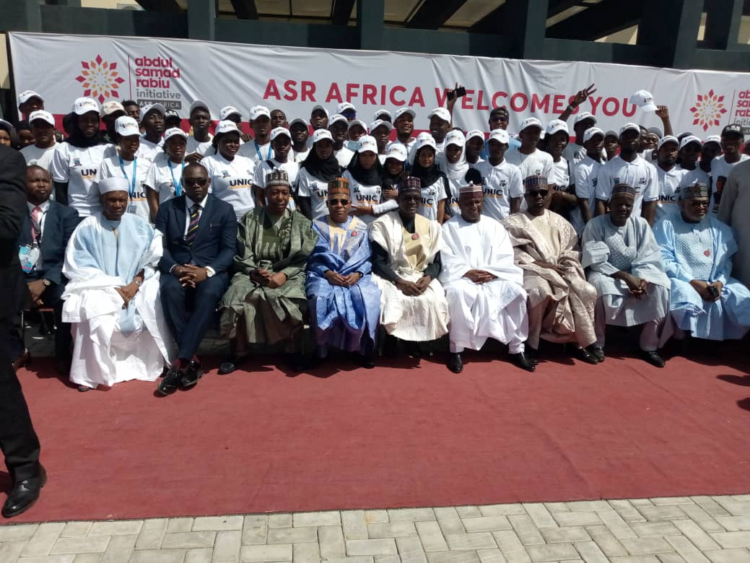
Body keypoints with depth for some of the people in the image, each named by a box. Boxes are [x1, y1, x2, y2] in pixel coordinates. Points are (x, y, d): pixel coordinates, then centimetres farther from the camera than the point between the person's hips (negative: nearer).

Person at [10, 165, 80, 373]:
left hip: (54, 279, -1)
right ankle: (17, 352, 4)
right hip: (21, 278, 2)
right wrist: (21, 285, -14)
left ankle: (63, 356, -7)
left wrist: (45, 282, -16)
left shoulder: (67, 214, 7)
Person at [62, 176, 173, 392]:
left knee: (154, 304, -26)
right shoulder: (87, 227, 3)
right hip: (100, 287, -2)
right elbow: (80, 266, -4)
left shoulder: (141, 226, 11)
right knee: (97, 315, -34)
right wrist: (112, 288, -16)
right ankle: (91, 373, -20)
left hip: (137, 287, 2)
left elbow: (154, 259, 4)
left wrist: (136, 283, -14)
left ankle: (153, 364, -10)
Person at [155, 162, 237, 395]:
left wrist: (207, 271, -18)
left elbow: (229, 249, 0)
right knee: (169, 289, -35)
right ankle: (191, 359, -27)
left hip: (211, 272, -1)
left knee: (209, 292, -36)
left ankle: (180, 362, -34)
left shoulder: (224, 209, 9)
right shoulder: (167, 208, 12)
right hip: (177, 271, 1)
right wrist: (175, 268, -18)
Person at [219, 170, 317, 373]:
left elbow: (304, 258, 2)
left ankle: (293, 350, -9)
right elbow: (242, 255, 6)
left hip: (289, 275, -1)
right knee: (236, 297, -28)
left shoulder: (302, 222, 12)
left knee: (292, 300, -33)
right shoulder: (250, 219, 13)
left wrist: (284, 275, -15)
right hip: (253, 273, 1)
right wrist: (254, 272, -14)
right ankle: (239, 352, -8)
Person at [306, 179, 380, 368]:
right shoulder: (318, 226, 11)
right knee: (321, 298, -33)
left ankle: (365, 348, -11)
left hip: (356, 276, 1)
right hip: (324, 275, -1)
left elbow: (367, 258, 6)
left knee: (368, 299, -29)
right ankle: (321, 348, -15)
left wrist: (358, 274, -14)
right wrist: (327, 273, -16)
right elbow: (313, 258, 1)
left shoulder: (361, 227, 14)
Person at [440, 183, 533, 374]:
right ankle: (456, 349, -22)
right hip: (462, 278, -2)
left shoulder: (495, 226, 16)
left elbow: (505, 258, 6)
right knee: (457, 292, -36)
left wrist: (491, 273, -13)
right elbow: (447, 261, -4)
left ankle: (517, 349, -12)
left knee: (516, 291, -25)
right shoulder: (448, 228, 7)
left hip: (494, 279, 3)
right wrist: (468, 273, -19)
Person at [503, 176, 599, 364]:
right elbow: (512, 254, -6)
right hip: (530, 271, -4)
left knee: (587, 291, -23)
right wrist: (542, 265, -15)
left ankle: (581, 343, -9)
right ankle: (531, 344, -20)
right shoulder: (513, 222, 7)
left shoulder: (559, 221, 20)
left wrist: (566, 266, -8)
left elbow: (572, 250, 14)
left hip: (561, 271, 4)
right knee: (539, 291, -37)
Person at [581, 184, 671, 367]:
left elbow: (649, 258, -4)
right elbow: (596, 262, -16)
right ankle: (597, 344, -18)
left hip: (637, 276, 4)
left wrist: (642, 279, -24)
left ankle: (649, 346, -11)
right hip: (606, 275, -3)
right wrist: (625, 276, -27)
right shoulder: (595, 225, -9)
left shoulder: (641, 224, 1)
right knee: (600, 285, -37)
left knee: (661, 285, -24)